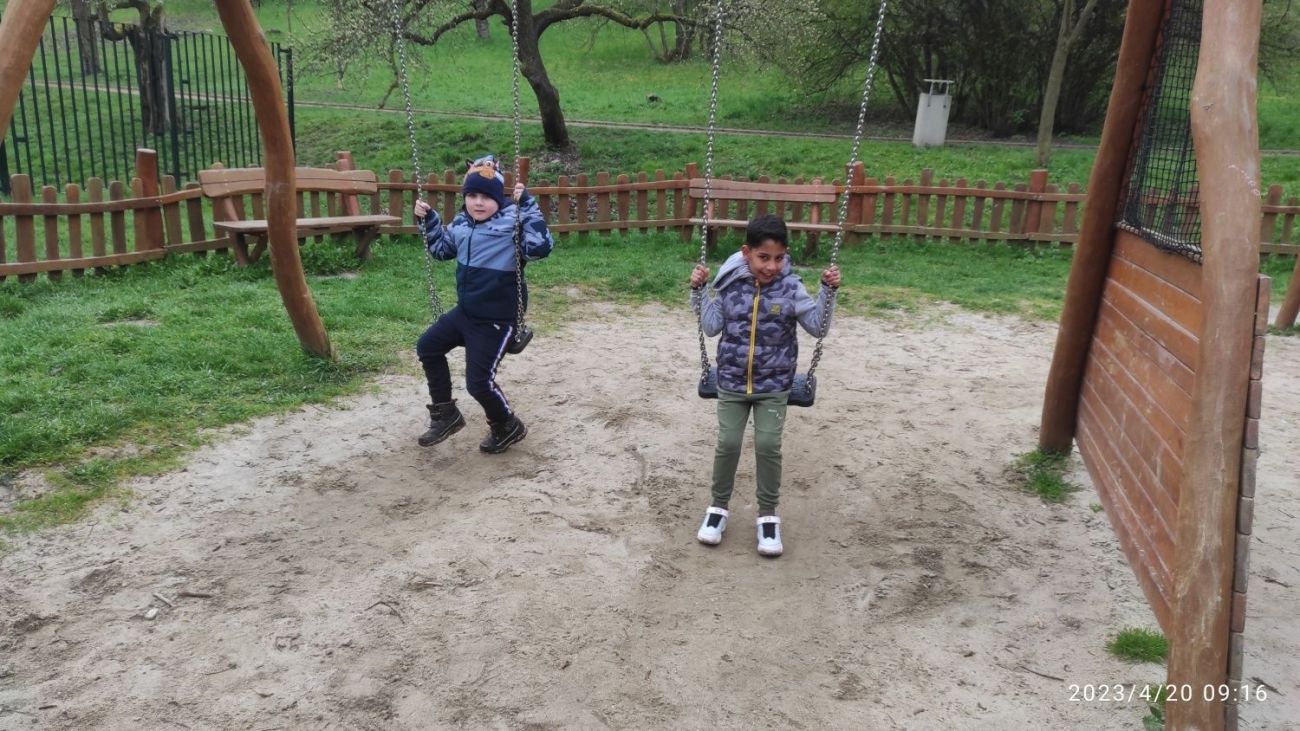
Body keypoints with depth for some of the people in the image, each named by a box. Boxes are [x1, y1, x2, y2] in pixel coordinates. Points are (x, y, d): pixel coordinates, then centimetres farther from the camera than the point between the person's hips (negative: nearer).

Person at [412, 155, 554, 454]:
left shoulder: (512, 223, -18)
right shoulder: (461, 223, 5)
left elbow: (541, 247, -36)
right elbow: (441, 249, 23)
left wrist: (527, 205, -36)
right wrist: (427, 219, 10)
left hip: (497, 319, -8)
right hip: (466, 311, 9)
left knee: (479, 382, -7)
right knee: (427, 347, 16)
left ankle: (508, 427, 23)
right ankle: (445, 414, 30)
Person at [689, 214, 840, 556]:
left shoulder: (790, 288, -9)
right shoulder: (730, 284, -6)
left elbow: (818, 326, -9)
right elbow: (711, 326, -4)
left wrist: (828, 290, -19)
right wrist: (698, 291, -11)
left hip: (774, 385, -1)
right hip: (732, 382, 1)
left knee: (768, 445, -5)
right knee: (728, 443, 1)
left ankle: (768, 514, 14)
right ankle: (718, 506, 22)